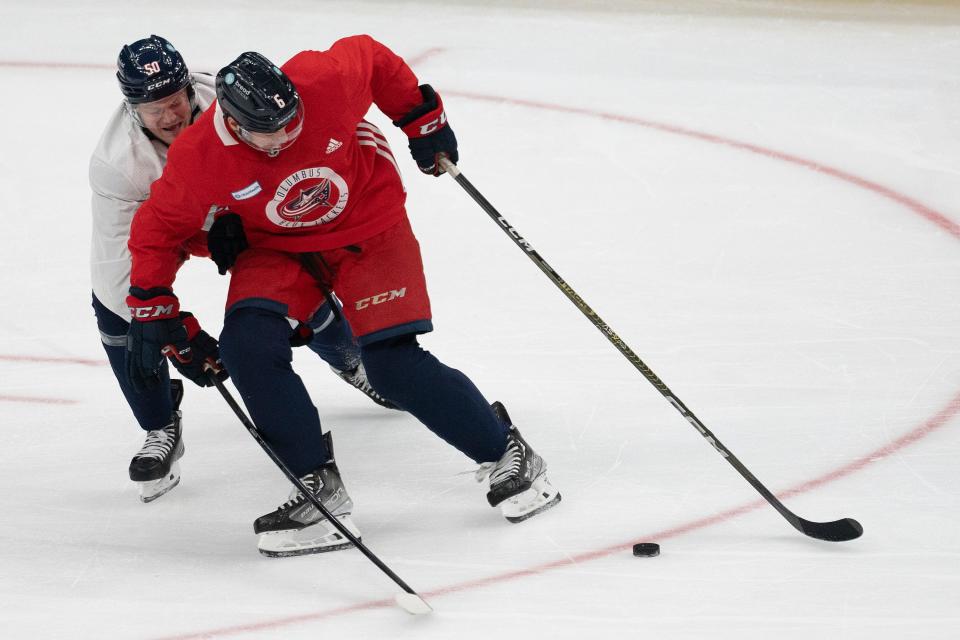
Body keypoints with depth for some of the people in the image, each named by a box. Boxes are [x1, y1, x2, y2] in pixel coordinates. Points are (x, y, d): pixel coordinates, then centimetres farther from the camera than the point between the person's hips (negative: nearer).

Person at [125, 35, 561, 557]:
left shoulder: (324, 81, -30)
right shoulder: (199, 159, -26)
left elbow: (372, 58, -7)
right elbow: (159, 228, -9)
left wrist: (423, 119, 3)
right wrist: (150, 311, -9)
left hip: (369, 224, -2)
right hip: (277, 246, 2)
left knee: (393, 362, -14)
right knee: (247, 342, -23)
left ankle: (503, 452, 8)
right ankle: (319, 489, -13)